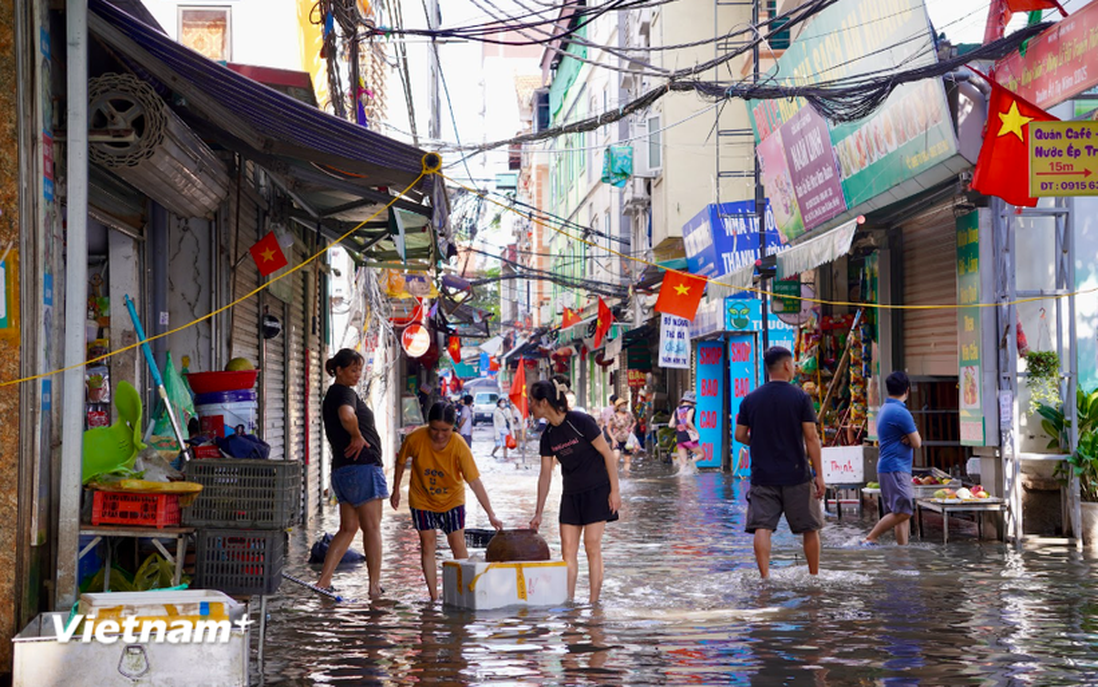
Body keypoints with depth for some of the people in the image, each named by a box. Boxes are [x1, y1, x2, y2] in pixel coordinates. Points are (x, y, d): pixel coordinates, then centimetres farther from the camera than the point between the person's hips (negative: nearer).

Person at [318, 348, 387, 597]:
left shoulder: (331, 395, 19)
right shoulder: (345, 393, -12)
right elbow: (347, 416, -34)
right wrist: (357, 437, -18)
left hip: (342, 469, 9)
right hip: (362, 466, -9)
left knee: (348, 528, 12)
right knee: (372, 528, -2)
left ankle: (323, 581, 6)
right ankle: (375, 586, 2)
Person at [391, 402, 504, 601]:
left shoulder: (459, 446, -26)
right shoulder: (415, 439, -25)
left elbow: (474, 482, -27)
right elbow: (401, 460, -3)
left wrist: (491, 514, -30)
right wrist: (396, 491, 4)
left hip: (452, 500, 0)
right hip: (422, 500, 0)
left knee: (458, 546, -1)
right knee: (427, 546, -2)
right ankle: (434, 597, 1)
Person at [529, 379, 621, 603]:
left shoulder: (580, 422, -17)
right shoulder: (548, 436, 2)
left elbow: (608, 453, -12)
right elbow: (545, 475, 7)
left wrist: (615, 490, -13)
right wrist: (538, 513, 7)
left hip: (597, 491, -6)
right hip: (571, 494, 6)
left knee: (592, 545, -7)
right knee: (568, 547, 0)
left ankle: (594, 602, -1)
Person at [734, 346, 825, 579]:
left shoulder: (750, 399, 3)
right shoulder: (800, 397, -5)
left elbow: (740, 436, 6)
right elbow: (811, 437, -8)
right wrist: (819, 474, -5)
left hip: (762, 476, 2)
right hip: (796, 475, -2)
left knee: (762, 527, -2)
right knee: (809, 528, 12)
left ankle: (765, 576, -15)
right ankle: (814, 577, 21)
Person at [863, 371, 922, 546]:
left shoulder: (884, 409, 16)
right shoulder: (900, 412, -15)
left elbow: (913, 438, 20)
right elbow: (917, 443, -10)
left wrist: (908, 438, -2)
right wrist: (912, 438, 11)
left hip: (888, 468, 10)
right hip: (895, 469, -10)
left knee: (903, 513, 9)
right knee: (903, 512, -14)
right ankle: (870, 540, -11)